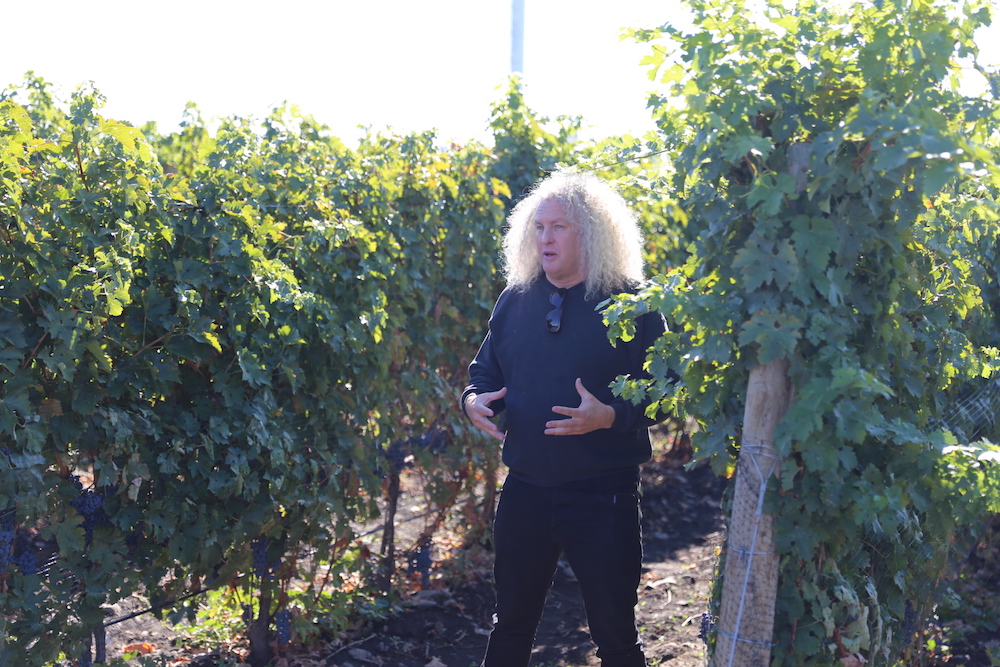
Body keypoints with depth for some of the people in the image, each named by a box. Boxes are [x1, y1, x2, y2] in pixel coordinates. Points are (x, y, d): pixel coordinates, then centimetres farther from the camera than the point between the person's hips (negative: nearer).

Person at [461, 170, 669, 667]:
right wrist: (474, 399, -5)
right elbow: (485, 369, 17)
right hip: (525, 491, 5)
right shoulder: (516, 299, 6)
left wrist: (609, 416, -28)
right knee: (510, 626, 19)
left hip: (603, 496, -4)